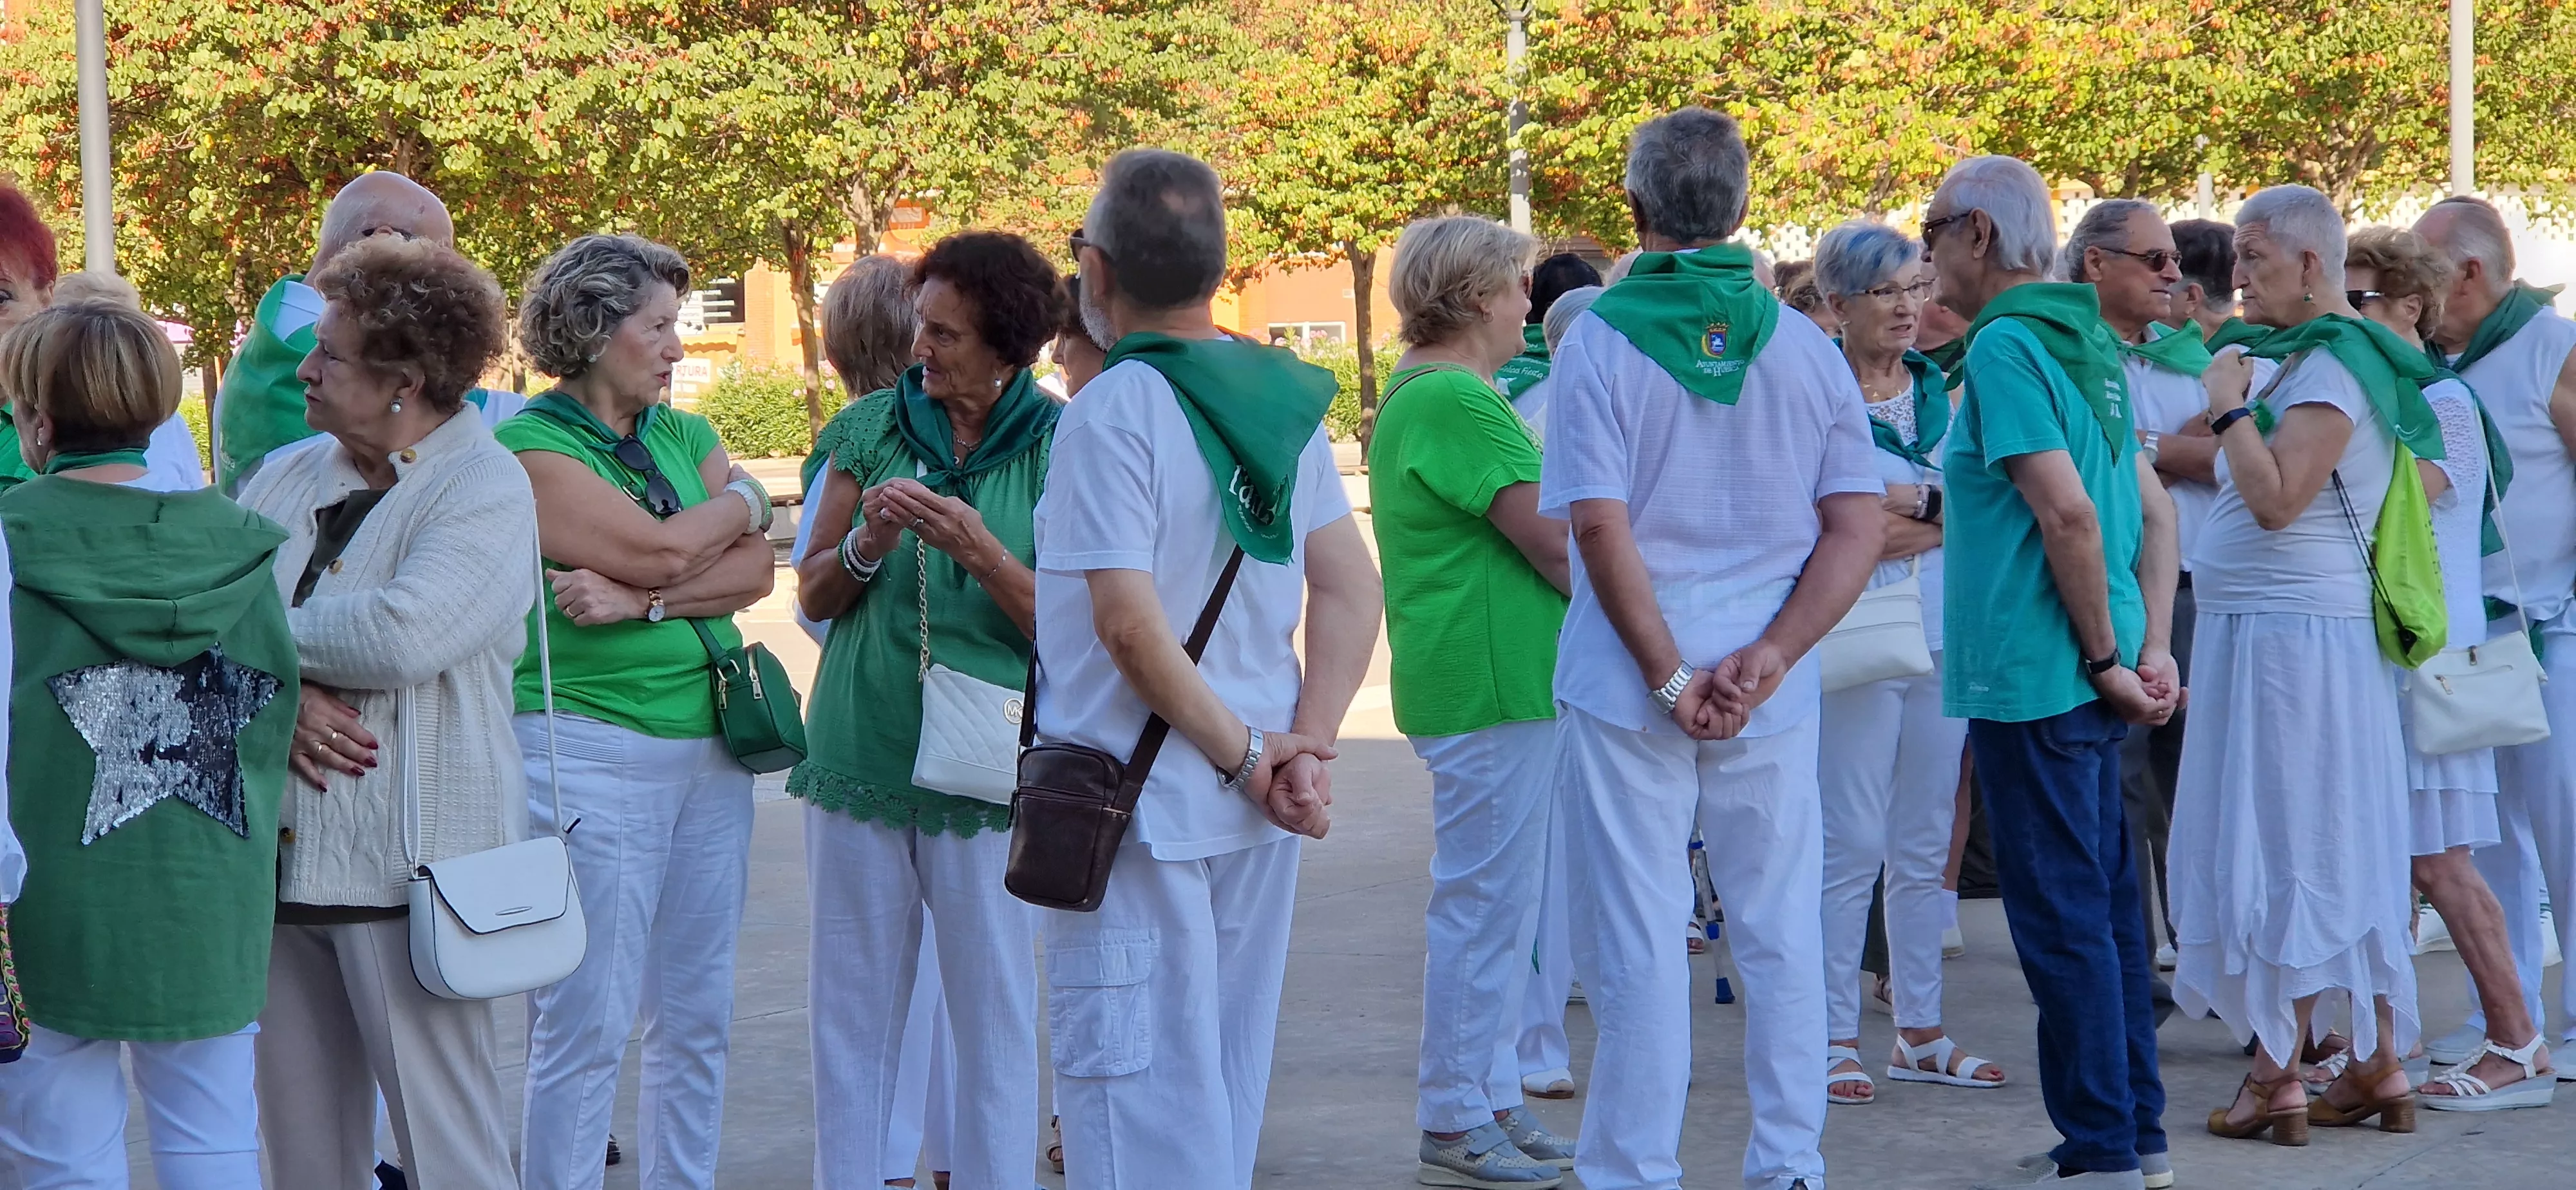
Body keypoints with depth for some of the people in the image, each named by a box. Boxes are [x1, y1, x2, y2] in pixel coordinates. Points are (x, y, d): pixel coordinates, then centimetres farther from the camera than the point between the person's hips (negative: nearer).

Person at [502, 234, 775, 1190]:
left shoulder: (686, 437, 13)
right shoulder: (532, 448, -7)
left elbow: (753, 572, 0)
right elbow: (662, 548, -16)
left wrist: (639, 602, -15)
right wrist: (745, 499, 3)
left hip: (708, 744, 7)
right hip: (590, 745, -7)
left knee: (697, 1015, 9)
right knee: (586, 1026, -6)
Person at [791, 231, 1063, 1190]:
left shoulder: (1057, 447, -3)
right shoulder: (870, 429, 6)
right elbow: (814, 597, 9)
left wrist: (980, 551, -22)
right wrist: (865, 546, -11)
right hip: (860, 749, 3)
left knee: (993, 1012, 2)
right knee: (852, 1010, 8)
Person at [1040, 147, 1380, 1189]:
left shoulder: (1115, 410, -15)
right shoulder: (1283, 401, 7)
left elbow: (1129, 623, -21)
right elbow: (1352, 591, 3)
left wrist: (1244, 754, -12)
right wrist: (1306, 746, -5)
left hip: (1142, 815, -7)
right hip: (1256, 824, 7)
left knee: (1136, 1102, -2)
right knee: (1225, 1086, 17)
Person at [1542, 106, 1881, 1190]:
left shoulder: (1600, 339, -7)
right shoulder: (1804, 346, 3)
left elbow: (1600, 528, -14)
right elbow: (1857, 530, -1)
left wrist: (1671, 678, -10)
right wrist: (1766, 659, -8)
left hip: (1628, 688, -3)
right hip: (1771, 693, 3)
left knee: (1638, 942, 2)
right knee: (1781, 934, 11)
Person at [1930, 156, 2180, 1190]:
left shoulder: (2006, 346, -15)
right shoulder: (2087, 341, 14)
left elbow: (2067, 511, -23)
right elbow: (2153, 510, 16)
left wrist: (2106, 657, -15)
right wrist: (2152, 649, 9)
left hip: (2031, 679, -9)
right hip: (2089, 679, 9)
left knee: (2062, 918, -3)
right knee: (2104, 905, 15)